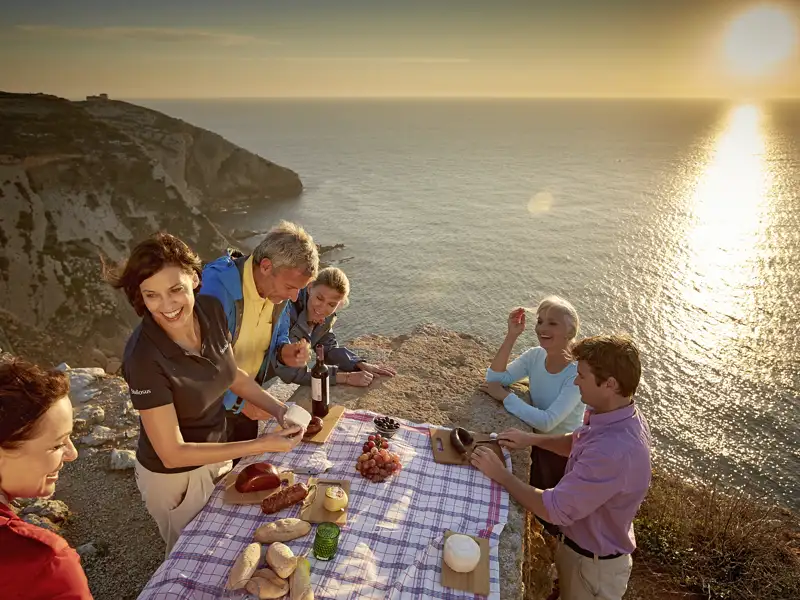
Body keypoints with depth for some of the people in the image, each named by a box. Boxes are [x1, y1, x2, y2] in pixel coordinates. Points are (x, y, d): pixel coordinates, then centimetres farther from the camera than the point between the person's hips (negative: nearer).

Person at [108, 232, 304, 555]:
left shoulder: (212, 310, -18)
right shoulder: (144, 357, -35)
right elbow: (172, 453, -28)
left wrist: (278, 409, -13)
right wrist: (261, 445, -29)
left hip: (216, 453, 5)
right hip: (175, 475, -5)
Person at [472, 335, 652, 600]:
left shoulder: (613, 452, -42)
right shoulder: (620, 416, -11)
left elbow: (554, 510, -35)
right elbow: (578, 442, 9)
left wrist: (500, 475, -25)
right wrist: (532, 438, -5)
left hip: (594, 564, -7)